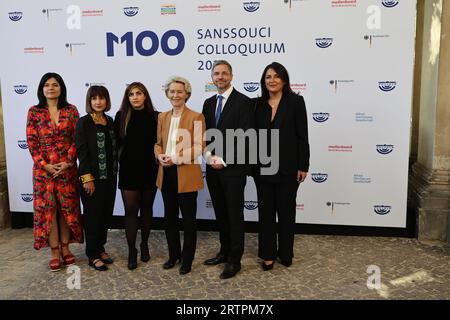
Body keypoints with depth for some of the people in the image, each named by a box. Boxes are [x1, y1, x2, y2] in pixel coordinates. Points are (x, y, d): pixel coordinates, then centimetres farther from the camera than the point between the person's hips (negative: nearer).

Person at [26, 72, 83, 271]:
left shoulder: (71, 110, 2)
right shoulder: (34, 112, 1)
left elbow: (76, 139, -1)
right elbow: (31, 142, -2)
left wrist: (68, 162, -12)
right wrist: (44, 164, -11)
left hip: (68, 167, 1)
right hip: (43, 168, 0)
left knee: (68, 207, 6)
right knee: (47, 208, 2)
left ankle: (65, 247, 21)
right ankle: (54, 252, 13)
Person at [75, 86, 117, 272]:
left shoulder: (109, 121, 9)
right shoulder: (83, 122, -8)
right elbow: (81, 151, -12)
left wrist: (115, 173, 8)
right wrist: (87, 178, -16)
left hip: (110, 177, 6)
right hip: (92, 178, -6)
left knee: (106, 214, 12)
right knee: (93, 215, 4)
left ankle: (100, 249, 28)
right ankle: (93, 256, 17)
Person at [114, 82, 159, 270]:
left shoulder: (155, 117, -1)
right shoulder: (121, 116, 0)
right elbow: (115, 142, 3)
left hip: (149, 169, 1)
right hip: (128, 169, 0)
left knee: (146, 207, 12)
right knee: (130, 209, 0)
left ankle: (144, 245, 28)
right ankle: (132, 251, 10)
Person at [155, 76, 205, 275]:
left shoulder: (196, 117, -6)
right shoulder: (162, 117, 11)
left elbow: (199, 147, -12)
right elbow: (158, 143, 13)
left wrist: (176, 158, -21)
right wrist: (160, 156, -9)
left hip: (186, 175, -5)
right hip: (166, 174, 6)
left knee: (188, 219, 5)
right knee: (169, 218, 15)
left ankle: (187, 260, 20)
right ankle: (173, 254, 31)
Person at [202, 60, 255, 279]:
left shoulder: (243, 101, -8)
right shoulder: (209, 103, 12)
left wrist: (223, 160, -15)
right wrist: (210, 156, -6)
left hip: (233, 168, -6)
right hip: (213, 168, 6)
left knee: (235, 214, 2)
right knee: (220, 212, 14)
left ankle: (234, 260, 12)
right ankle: (225, 251, 29)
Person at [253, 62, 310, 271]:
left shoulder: (295, 101, -4)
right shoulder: (258, 104, 6)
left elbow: (302, 136, -6)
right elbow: (254, 135, 7)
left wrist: (303, 166, -9)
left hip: (287, 167, -3)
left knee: (286, 211, 9)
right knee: (265, 211, 9)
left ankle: (285, 253, 25)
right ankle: (268, 254, 21)